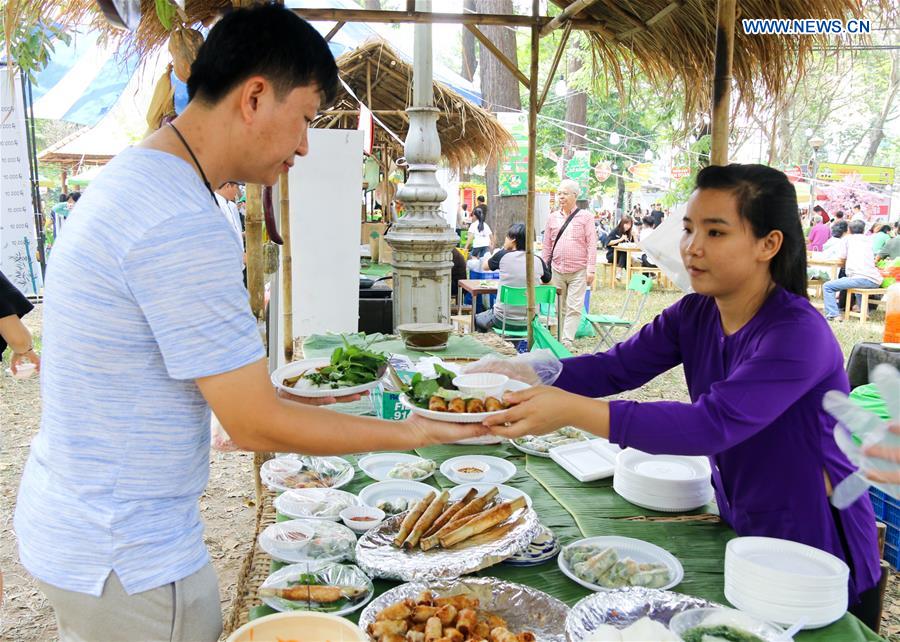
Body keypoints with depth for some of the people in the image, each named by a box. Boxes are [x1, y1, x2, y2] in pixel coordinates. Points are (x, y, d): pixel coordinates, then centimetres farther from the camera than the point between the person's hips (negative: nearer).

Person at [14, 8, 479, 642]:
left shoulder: (129, 175, 5)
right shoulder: (185, 226, -27)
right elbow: (254, 426, -22)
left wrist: (275, 392, 12)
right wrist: (412, 434, -13)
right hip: (128, 561, -9)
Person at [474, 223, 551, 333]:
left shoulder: (503, 255, -12)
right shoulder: (538, 261, -5)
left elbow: (485, 266, 9)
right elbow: (547, 281, 13)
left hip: (504, 320, -3)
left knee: (478, 319, 27)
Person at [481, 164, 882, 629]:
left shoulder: (800, 334, -27)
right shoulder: (695, 315, -5)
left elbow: (712, 425, -37)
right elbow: (617, 367, -11)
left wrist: (572, 410, -44)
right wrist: (527, 375, -29)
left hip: (817, 563, -6)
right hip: (741, 535, 6)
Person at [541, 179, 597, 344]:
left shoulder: (585, 217, 1)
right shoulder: (552, 217, 11)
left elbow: (591, 244, -4)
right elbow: (547, 245, 13)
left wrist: (591, 269, -11)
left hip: (578, 271, -4)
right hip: (557, 270, 4)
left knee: (574, 308, -6)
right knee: (560, 308, 10)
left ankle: (567, 340, -6)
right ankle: (559, 338, 16)